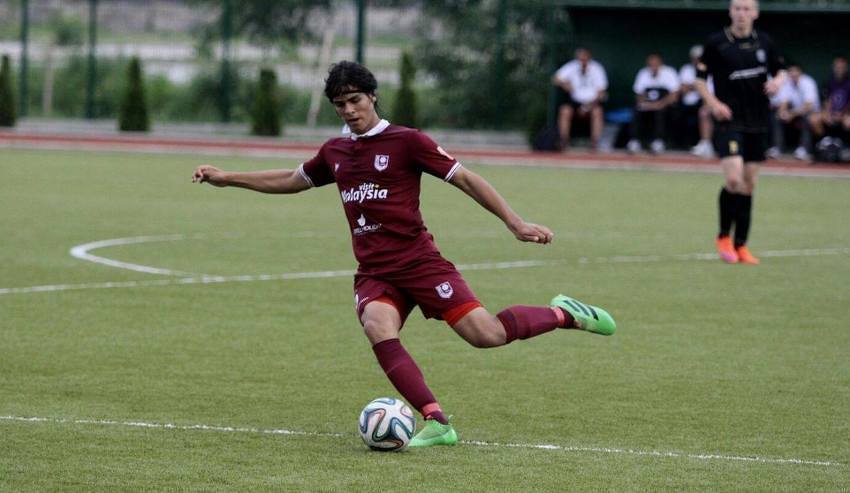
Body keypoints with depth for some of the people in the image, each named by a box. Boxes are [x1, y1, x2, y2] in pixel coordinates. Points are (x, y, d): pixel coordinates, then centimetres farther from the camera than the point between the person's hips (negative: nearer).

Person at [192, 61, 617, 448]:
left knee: (485, 333, -17)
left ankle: (563, 314, 11)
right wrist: (227, 178, 29)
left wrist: (515, 223, -9)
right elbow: (291, 181, 32)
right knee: (378, 329, -29)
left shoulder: (406, 142, -3)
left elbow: (465, 179, -3)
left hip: (418, 261, -4)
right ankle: (436, 422, -32)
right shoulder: (335, 152, 15)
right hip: (373, 272, 4)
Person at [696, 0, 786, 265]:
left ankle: (741, 245, 17)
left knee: (749, 183, 7)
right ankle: (724, 237, 3)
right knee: (734, 179, -19)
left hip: (757, 123, 5)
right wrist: (714, 103, -14)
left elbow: (779, 69, 19)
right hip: (729, 121, -5)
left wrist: (777, 81, -4)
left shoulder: (764, 42, 6)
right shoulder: (716, 42, -5)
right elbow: (700, 78, 1)